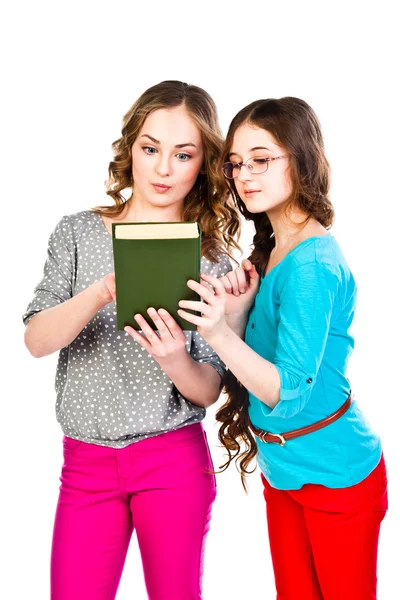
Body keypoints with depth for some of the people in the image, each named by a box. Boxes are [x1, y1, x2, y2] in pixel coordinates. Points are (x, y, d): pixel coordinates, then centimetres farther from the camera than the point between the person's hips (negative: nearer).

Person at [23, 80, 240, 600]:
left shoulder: (213, 258, -2)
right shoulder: (79, 233, 0)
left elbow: (209, 390, -4)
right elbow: (37, 339, -11)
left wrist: (177, 362, -27)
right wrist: (103, 292, -29)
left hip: (173, 460, 0)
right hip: (85, 461, 1)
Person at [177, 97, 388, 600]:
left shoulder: (312, 263, -23)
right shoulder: (269, 250, 2)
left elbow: (288, 392, -26)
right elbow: (248, 358, 4)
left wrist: (218, 334, -38)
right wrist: (236, 312, -14)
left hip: (333, 473, -8)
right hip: (282, 466, 8)